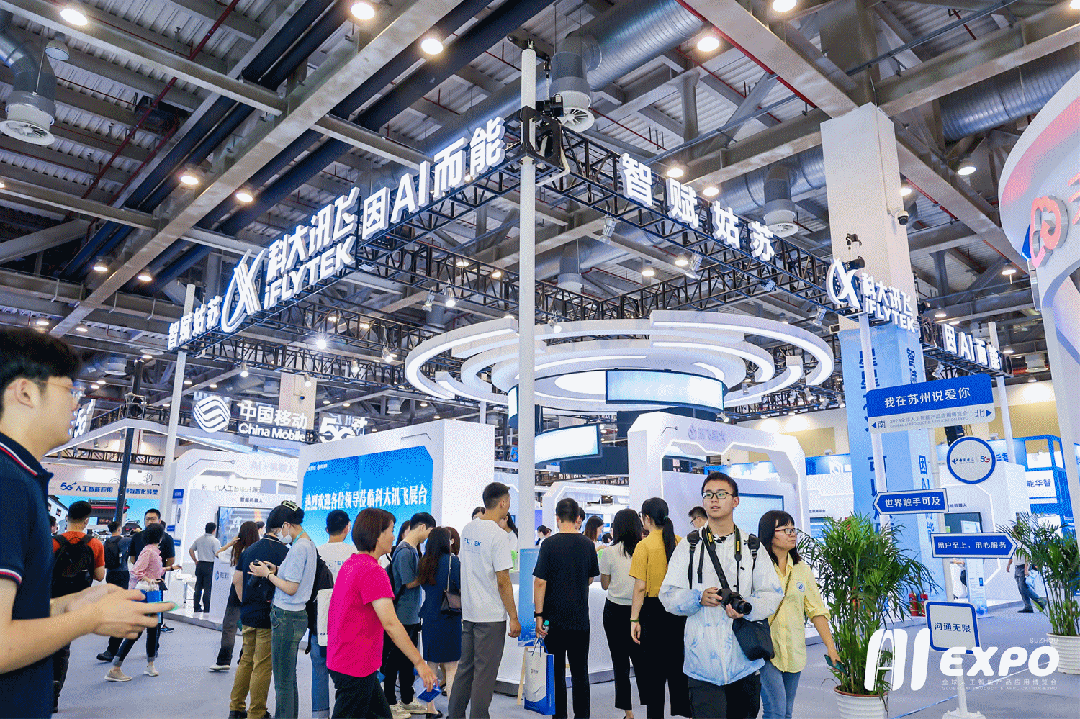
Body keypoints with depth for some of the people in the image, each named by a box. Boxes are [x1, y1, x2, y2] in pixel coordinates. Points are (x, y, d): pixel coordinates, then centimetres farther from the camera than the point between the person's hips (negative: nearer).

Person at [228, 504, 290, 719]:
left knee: (246, 660, 19)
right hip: (270, 617, -7)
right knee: (263, 665, 3)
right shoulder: (283, 552, -16)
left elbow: (237, 580, 13)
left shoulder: (251, 549, 6)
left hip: (248, 614, 7)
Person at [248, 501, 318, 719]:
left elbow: (291, 588, -18)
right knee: (289, 677, 18)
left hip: (287, 618, -10)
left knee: (283, 681, -1)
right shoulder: (308, 544, 12)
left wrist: (268, 574, -8)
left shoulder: (299, 548, -18)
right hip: (297, 615, 10)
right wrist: (276, 570, 9)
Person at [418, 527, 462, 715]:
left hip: (429, 617, 6)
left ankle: (430, 708, 21)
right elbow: (462, 590, -13)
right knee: (452, 666, 1)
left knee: (431, 664, 14)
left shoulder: (424, 562, 5)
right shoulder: (452, 561, -12)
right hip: (449, 618, -5)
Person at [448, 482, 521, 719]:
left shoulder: (468, 529, 5)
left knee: (465, 666, 17)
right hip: (491, 615, -8)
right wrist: (514, 617, -12)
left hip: (468, 611, 8)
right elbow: (503, 582, -17)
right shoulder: (499, 535, -18)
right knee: (485, 673, 2)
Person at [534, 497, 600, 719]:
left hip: (554, 618, -3)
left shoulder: (549, 544, -10)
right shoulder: (588, 544, -1)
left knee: (557, 672, 7)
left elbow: (540, 582, -12)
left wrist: (539, 615, -7)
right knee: (580, 672, 12)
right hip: (581, 618, 3)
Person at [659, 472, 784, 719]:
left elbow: (773, 594, 5)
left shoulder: (753, 547, 9)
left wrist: (748, 606, -15)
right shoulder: (688, 547, 6)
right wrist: (698, 598, -17)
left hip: (745, 659, 2)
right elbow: (668, 595, 2)